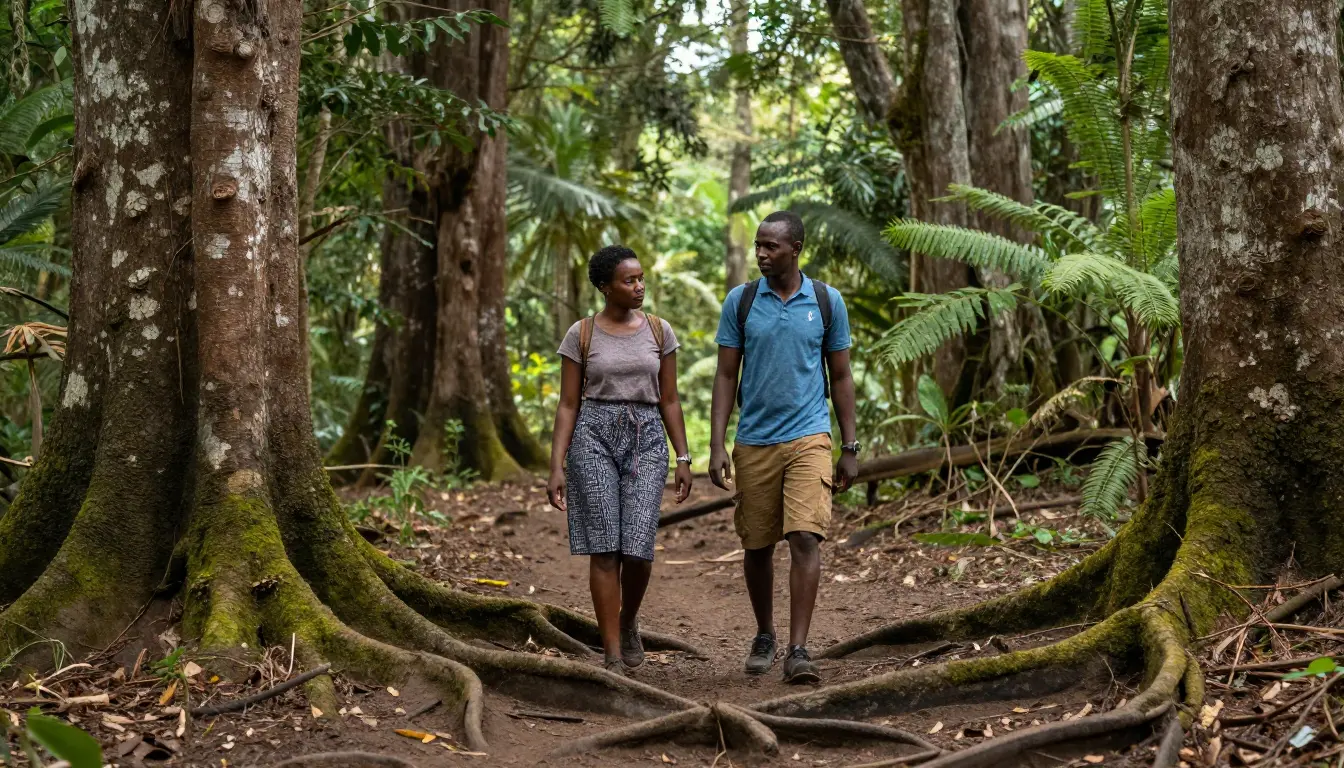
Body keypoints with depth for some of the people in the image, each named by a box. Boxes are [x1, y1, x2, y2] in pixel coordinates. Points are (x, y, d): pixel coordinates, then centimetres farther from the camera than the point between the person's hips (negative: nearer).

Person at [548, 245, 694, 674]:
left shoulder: (659, 331, 8)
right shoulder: (580, 335, 2)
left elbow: (669, 400, 11)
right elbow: (568, 405, 2)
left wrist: (683, 458, 5)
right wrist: (557, 467, -5)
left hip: (646, 439, 2)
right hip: (595, 436, -1)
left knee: (638, 548, -8)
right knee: (604, 549, -5)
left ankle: (628, 622, 22)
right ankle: (613, 655, 1)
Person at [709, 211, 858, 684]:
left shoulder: (827, 301, 2)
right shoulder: (740, 301, 3)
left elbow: (841, 377, 7)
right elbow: (726, 376, 3)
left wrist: (850, 449, 5)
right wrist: (716, 446, -4)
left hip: (808, 437, -2)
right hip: (754, 442, 2)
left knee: (805, 538, -15)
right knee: (757, 546, 10)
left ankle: (798, 651, -14)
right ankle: (764, 637, 30)